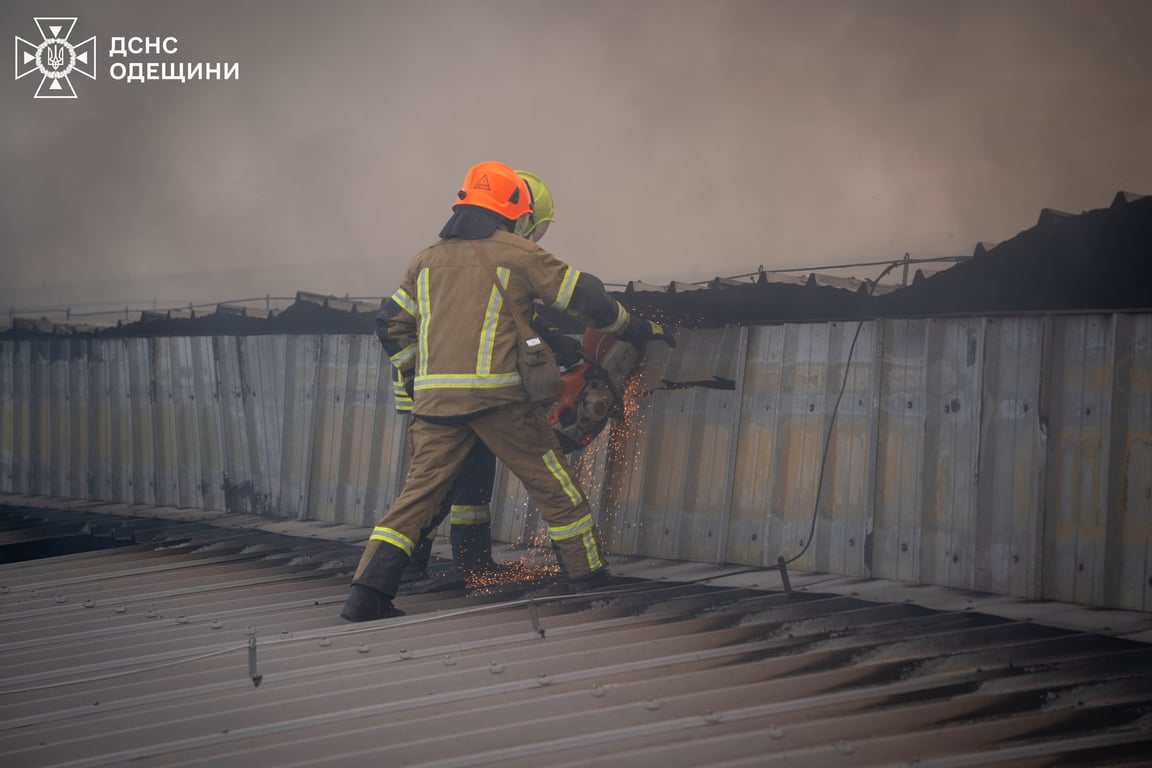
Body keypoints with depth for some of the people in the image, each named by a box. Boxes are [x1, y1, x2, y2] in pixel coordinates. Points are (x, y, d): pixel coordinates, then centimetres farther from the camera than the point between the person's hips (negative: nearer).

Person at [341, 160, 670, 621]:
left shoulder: (428, 259, 18)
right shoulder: (518, 253, 6)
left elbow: (392, 325, 17)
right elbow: (585, 299, 8)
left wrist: (415, 376, 27)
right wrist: (641, 330, 20)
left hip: (434, 396, 4)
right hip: (495, 394, -4)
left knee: (418, 492, 7)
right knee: (554, 485, 9)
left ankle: (368, 592, -4)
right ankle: (589, 579, 14)